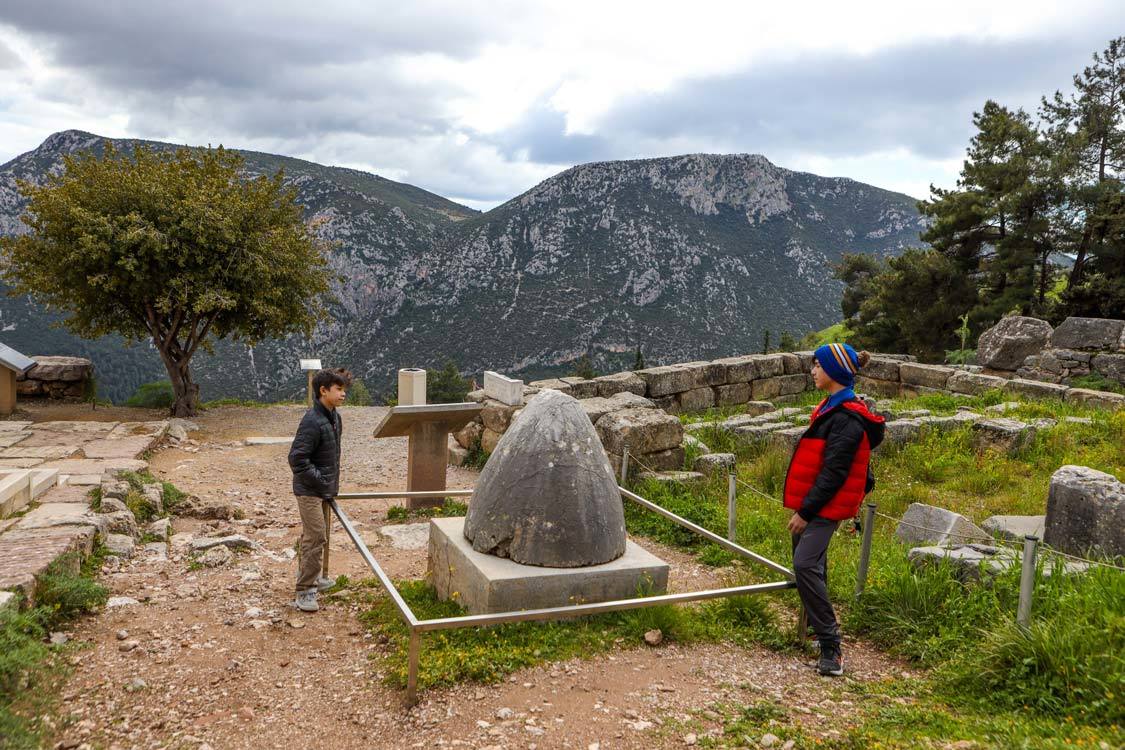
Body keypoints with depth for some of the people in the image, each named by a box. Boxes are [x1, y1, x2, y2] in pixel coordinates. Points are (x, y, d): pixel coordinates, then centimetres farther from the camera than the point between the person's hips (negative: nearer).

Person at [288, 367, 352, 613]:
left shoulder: (334, 416, 6)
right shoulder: (312, 421, -23)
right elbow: (297, 459, -24)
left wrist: (333, 482, 14)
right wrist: (320, 481, -19)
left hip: (324, 489, 9)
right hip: (309, 489, -9)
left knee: (316, 535, 21)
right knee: (316, 537, -10)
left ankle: (309, 575, 37)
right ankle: (305, 591, -3)